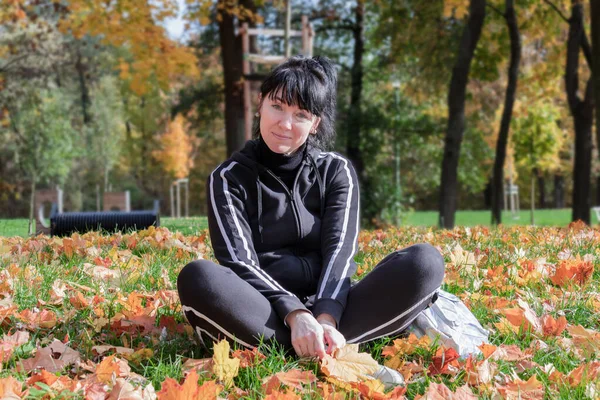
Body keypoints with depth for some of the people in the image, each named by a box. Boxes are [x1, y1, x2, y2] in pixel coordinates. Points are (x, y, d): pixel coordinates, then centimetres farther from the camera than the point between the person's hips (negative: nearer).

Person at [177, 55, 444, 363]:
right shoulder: (229, 178, 3)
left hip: (329, 307, 2)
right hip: (265, 314, -2)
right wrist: (296, 315, -28)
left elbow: (339, 250, -6)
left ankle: (318, 343, -33)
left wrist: (326, 318, -26)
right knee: (198, 278, -35)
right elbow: (240, 263, -10)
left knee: (425, 261, -22)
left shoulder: (337, 172, 8)